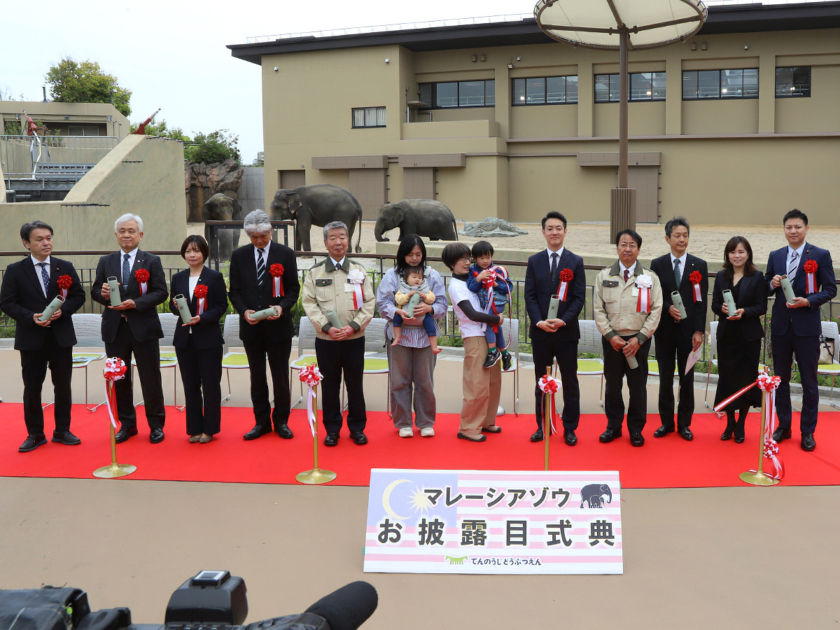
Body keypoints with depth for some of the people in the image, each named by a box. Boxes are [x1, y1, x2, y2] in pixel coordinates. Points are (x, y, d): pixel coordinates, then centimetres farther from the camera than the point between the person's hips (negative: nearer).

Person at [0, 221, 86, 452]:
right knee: (32, 388, 5)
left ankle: (62, 431, 20)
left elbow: (78, 296, 5)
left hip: (61, 337, 2)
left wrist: (63, 310, -14)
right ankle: (35, 434, 17)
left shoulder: (65, 267, 4)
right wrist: (31, 317, -18)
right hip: (31, 338, -1)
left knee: (63, 386, 8)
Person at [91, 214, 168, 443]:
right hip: (114, 329, 3)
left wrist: (135, 303, -19)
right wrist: (103, 294, -14)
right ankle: (127, 424, 24)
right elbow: (95, 291, 9)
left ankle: (156, 425, 16)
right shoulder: (105, 262, 10)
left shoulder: (151, 261, 0)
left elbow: (161, 293, -7)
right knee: (119, 379, 10)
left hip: (144, 327, -3)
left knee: (151, 379, 3)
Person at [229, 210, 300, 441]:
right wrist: (244, 311, -13)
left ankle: (281, 421, 18)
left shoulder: (285, 254, -1)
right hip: (251, 327, 2)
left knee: (280, 376, 5)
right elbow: (234, 291, 5)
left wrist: (282, 307, -18)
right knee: (257, 377, 11)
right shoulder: (238, 256, 4)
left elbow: (294, 289, 0)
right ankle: (261, 422, 21)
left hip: (278, 326, -2)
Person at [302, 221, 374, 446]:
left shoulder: (359, 271, 5)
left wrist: (354, 326, -13)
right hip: (326, 340, 0)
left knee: (355, 384, 7)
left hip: (354, 339, 0)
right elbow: (310, 303, -1)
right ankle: (332, 429, 20)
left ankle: (357, 427, 20)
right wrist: (326, 327, -14)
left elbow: (369, 303, 1)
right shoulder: (315, 272, 4)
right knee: (329, 385, 7)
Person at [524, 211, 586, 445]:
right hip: (540, 332, 1)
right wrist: (539, 321, -13)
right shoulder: (534, 261, 7)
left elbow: (579, 297, -2)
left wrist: (563, 320, -16)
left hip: (567, 331, -1)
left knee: (569, 381, 5)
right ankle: (542, 425, 21)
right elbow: (530, 296, 2)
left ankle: (570, 428, 16)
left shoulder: (576, 262, 3)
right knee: (541, 381, 10)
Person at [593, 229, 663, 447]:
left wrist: (639, 338, -11)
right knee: (612, 384, 8)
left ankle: (636, 428, 18)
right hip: (612, 340, 1)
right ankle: (613, 426, 22)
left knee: (638, 386, 5)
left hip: (639, 340, -1)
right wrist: (611, 335, -9)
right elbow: (599, 310, 2)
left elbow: (655, 311, -3)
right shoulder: (604, 276, 5)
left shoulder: (650, 278, 1)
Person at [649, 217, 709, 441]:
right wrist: (668, 308, -18)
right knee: (665, 378, 7)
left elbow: (702, 301, -1)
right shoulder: (657, 264, 2)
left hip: (689, 330, 0)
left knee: (687, 378, 6)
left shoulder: (699, 265, 2)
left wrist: (699, 330, -8)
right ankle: (666, 422, 18)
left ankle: (684, 423, 16)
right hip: (665, 330, 0)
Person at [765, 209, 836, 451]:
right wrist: (773, 284, -9)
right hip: (780, 326, 4)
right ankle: (783, 426, 25)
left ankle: (807, 432, 16)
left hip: (806, 327, -4)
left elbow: (830, 289, -4)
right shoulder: (775, 256, 7)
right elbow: (766, 287, 13)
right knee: (780, 379, 12)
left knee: (809, 382, 5)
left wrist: (808, 301, -19)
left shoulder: (820, 255, -4)